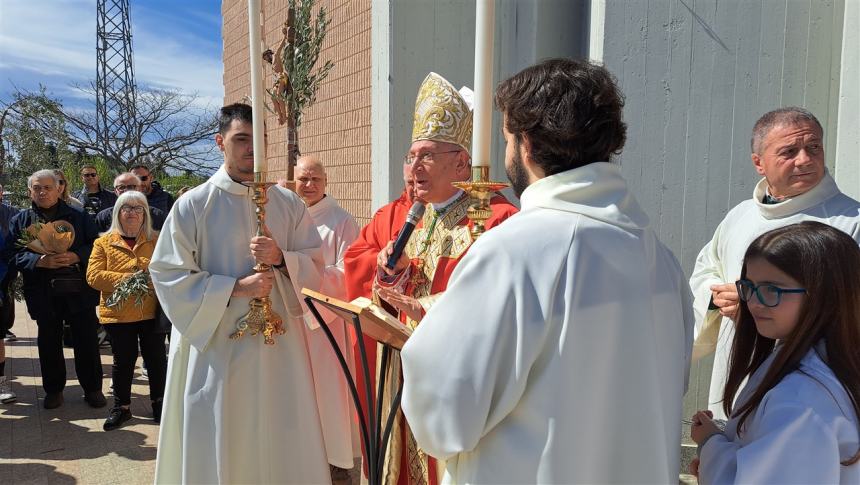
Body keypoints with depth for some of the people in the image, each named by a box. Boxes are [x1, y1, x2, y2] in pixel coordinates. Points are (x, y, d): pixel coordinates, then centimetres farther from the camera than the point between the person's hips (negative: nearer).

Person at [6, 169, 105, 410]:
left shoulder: (79, 217, 6)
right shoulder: (20, 220, 7)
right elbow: (14, 254, -1)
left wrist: (76, 256, -17)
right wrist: (40, 261, -18)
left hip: (80, 290, -1)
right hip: (43, 293, 1)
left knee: (86, 341, 5)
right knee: (49, 342, 12)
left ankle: (92, 388, 18)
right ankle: (53, 389, 27)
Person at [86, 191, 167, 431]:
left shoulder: (156, 239, 6)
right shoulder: (104, 242, 3)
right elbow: (93, 275, -6)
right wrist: (127, 279, -16)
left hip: (151, 311, 1)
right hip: (117, 312, 0)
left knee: (156, 357, 8)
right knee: (123, 361, 10)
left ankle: (159, 402, 25)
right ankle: (121, 406, 25)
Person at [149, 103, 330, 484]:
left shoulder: (289, 205, 4)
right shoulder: (193, 205, -5)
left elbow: (315, 264, 4)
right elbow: (167, 273, -7)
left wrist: (281, 259, -16)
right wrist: (234, 288, -16)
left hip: (278, 342, 3)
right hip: (214, 343, -2)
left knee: (280, 439, 11)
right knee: (216, 443, 9)